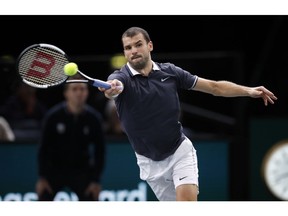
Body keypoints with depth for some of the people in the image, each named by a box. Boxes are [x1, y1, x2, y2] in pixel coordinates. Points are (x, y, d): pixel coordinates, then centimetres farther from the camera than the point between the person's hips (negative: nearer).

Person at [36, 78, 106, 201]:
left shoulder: (94, 118, -9)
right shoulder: (53, 116, -14)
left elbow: (99, 150, -1)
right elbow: (43, 148, -6)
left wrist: (96, 180, -6)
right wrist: (42, 177, -11)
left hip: (81, 171, 1)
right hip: (54, 170, -1)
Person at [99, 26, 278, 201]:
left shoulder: (170, 72, -3)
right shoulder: (121, 77, -11)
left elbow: (214, 87, 4)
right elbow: (114, 85, -37)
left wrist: (248, 91, -8)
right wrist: (110, 88, -62)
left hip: (180, 151, 0)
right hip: (150, 162, 0)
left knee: (186, 198, -22)